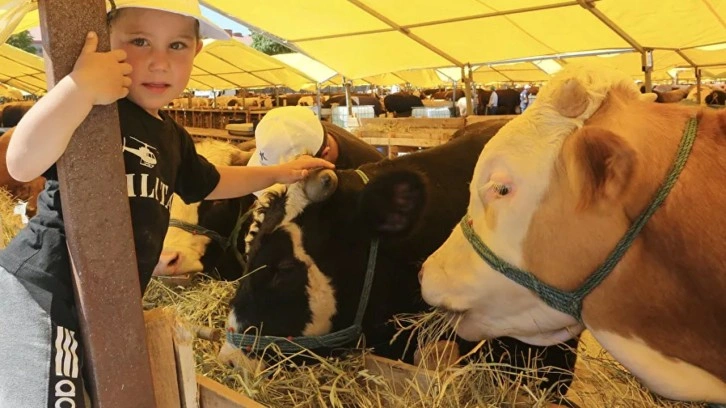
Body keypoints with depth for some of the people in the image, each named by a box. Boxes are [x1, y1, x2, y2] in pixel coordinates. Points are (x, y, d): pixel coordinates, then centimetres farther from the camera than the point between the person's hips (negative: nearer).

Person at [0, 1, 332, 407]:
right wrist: (82, 85, -40)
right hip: (41, 293, -8)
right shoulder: (94, 109, -18)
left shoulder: (171, 137, 11)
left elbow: (210, 183, 29)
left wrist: (277, 173, 32)